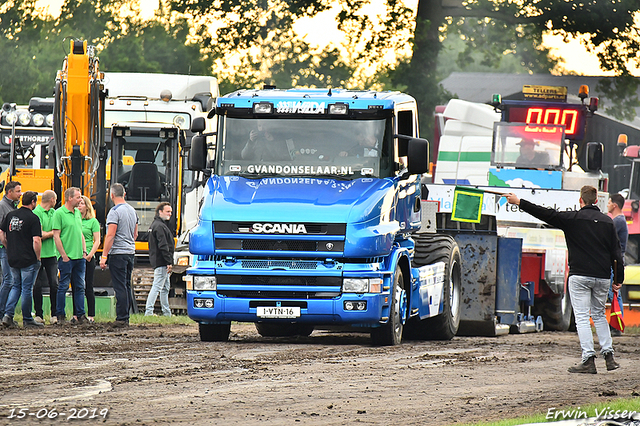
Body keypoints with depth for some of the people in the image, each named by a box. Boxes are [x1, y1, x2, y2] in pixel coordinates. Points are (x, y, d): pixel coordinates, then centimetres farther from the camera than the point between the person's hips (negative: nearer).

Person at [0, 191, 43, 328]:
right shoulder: (33, 218, -13)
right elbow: (36, 240, -19)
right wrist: (38, 257, -7)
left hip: (13, 259, 6)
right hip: (28, 260, -6)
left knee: (16, 286, 18)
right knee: (27, 288, 2)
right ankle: (27, 320, 9)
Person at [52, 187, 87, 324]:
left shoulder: (78, 213, 14)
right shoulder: (59, 213, -8)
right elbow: (56, 236, -11)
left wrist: (84, 251, 12)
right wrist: (63, 255, -14)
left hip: (79, 256, 7)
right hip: (67, 257, -7)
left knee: (80, 286, 8)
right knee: (63, 286, -2)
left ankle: (81, 314, 12)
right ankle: (60, 315, 4)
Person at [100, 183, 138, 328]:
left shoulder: (115, 211, -13)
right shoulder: (132, 211, 12)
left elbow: (110, 235, -18)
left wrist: (104, 256, -17)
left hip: (117, 253, -8)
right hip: (130, 252, 8)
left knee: (120, 287, -7)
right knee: (127, 286, 12)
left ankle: (121, 318, -8)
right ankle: (126, 318, 14)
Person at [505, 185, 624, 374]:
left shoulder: (573, 219, -5)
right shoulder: (607, 222, 8)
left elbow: (547, 214, -5)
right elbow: (616, 253, 7)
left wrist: (519, 203, 2)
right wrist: (619, 279, 13)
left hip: (580, 276, -5)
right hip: (602, 278, 5)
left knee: (582, 317, -3)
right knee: (599, 315, 20)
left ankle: (588, 359, -9)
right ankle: (608, 354, 14)